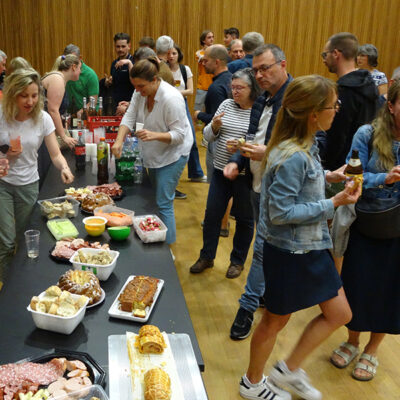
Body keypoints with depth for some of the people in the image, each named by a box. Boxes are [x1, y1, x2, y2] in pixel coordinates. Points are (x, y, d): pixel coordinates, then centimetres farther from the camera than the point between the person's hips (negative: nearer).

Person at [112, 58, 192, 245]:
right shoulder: (141, 92, -5)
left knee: (163, 203, -9)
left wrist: (155, 135, -41)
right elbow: (129, 117, -4)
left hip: (173, 154, -8)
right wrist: (119, 140, -20)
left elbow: (179, 134, -25)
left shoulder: (171, 98, -28)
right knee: (157, 197, 19)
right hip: (153, 153, 8)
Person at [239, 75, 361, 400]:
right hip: (290, 251, -9)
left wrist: (327, 176, 3)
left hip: (311, 246, 9)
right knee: (276, 320, 12)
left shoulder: (305, 147, 1)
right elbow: (281, 213, -27)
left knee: (340, 313, 17)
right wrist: (333, 204, -23)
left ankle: (289, 371, 33)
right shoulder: (293, 157, -27)